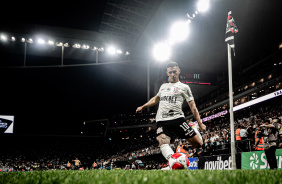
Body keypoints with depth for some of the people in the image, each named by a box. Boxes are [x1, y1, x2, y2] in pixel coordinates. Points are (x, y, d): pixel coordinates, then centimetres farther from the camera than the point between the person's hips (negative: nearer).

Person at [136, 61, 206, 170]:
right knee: (163, 142, -28)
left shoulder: (184, 87, 12)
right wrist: (143, 107, 39)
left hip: (177, 119, -2)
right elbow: (156, 99, 42)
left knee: (198, 144, -11)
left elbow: (192, 106, 7)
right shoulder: (163, 86, 25)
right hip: (162, 121, 2)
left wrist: (200, 123, 1)